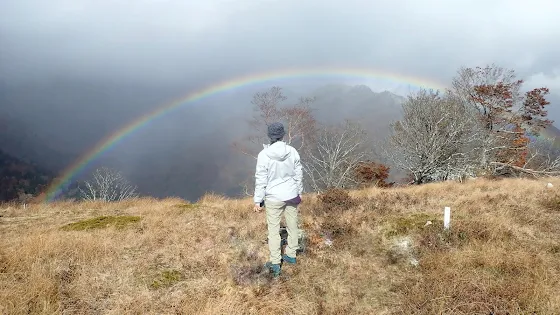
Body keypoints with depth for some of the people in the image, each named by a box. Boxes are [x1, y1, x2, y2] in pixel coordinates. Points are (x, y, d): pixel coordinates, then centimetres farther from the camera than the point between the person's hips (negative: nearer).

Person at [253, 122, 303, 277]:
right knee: (292, 226, 19)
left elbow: (261, 180, -12)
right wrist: (299, 192, 16)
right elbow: (299, 175, 2)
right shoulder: (292, 151, -7)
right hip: (292, 195, 4)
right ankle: (291, 255, 35)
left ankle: (275, 264, 15)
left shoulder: (264, 155, -17)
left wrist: (258, 200, -3)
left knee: (273, 230, 8)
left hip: (274, 197, -3)